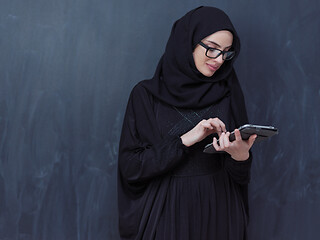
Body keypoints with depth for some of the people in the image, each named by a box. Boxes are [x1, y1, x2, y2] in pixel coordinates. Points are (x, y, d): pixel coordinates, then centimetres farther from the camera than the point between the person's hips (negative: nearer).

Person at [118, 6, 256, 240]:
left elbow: (241, 176, 2)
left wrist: (241, 155, -21)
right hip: (168, 212, -2)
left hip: (219, 211, 3)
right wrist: (185, 140, -20)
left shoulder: (228, 94, 2)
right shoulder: (146, 95, -5)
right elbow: (131, 167, -11)